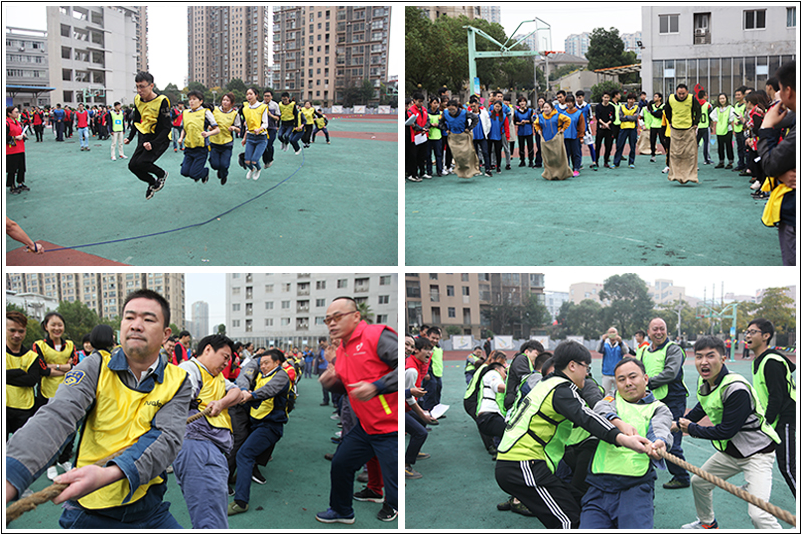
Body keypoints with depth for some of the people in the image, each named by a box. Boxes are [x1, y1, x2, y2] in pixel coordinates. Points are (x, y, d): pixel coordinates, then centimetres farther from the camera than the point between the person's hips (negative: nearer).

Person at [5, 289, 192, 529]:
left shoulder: (178, 382, -2)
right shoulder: (97, 367, -4)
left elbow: (167, 439, -18)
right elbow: (56, 417, -22)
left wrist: (107, 474, -38)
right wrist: (9, 480, -42)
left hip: (149, 509, 1)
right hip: (90, 509, -1)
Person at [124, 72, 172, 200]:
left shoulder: (161, 101, -22)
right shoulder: (138, 99, 0)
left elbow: (167, 128, -20)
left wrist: (153, 144, -29)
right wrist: (130, 137, 12)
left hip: (160, 139, -7)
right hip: (145, 137, 7)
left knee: (141, 163, -23)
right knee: (132, 165, 0)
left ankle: (162, 174, 7)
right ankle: (152, 182, 27)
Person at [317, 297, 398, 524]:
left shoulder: (377, 335, -16)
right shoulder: (342, 350, 14)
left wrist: (376, 387, -31)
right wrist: (333, 382, 6)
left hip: (391, 429, -9)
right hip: (366, 427, 9)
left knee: (395, 491, -6)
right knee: (340, 464, 22)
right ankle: (341, 511, 44)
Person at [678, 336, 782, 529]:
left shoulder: (736, 389, -29)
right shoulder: (704, 382, -2)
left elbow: (726, 431, -26)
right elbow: (702, 407, 21)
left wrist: (691, 429, -13)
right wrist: (679, 424, 28)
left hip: (756, 453, -9)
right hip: (729, 452, 9)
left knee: (758, 514, -23)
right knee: (698, 482, 22)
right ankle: (707, 523, 47)